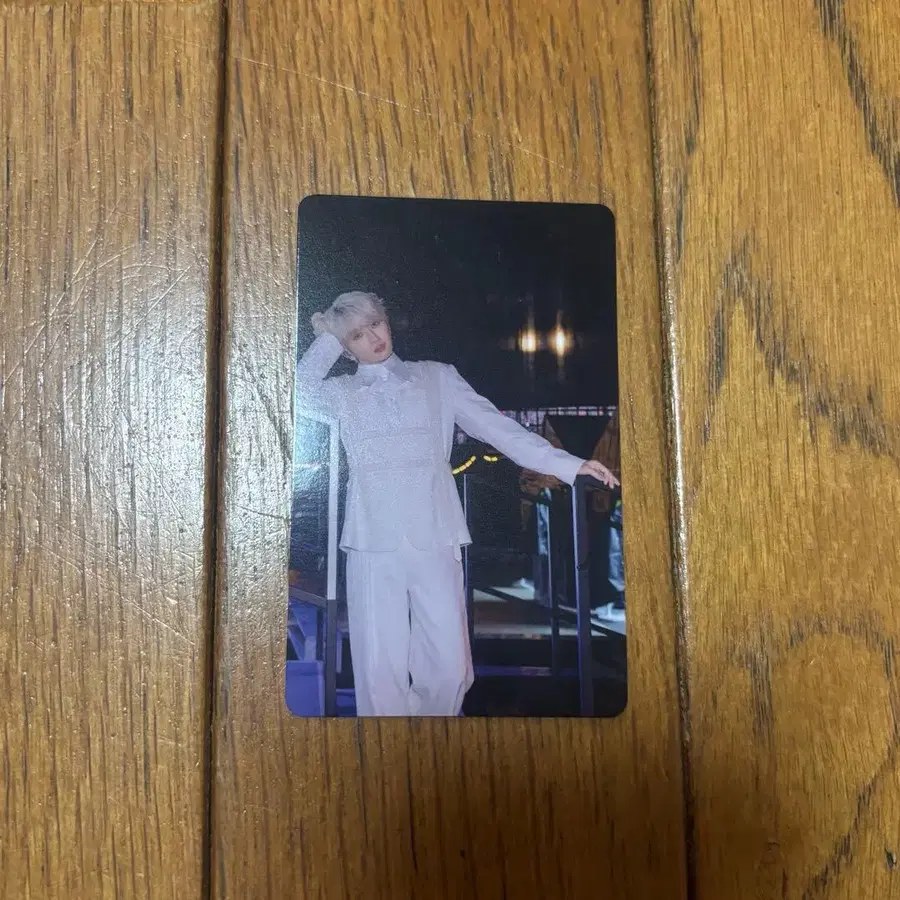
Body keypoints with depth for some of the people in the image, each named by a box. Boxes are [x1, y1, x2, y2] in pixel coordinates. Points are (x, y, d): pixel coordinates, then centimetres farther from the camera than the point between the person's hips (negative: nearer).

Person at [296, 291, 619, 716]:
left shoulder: (437, 378, 14)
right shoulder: (342, 393, 15)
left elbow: (496, 425, 7)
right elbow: (299, 392, -6)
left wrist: (566, 464, -2)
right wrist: (327, 340, 8)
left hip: (435, 540, 0)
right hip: (373, 543, 0)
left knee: (448, 666, 0)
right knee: (380, 668, 0)